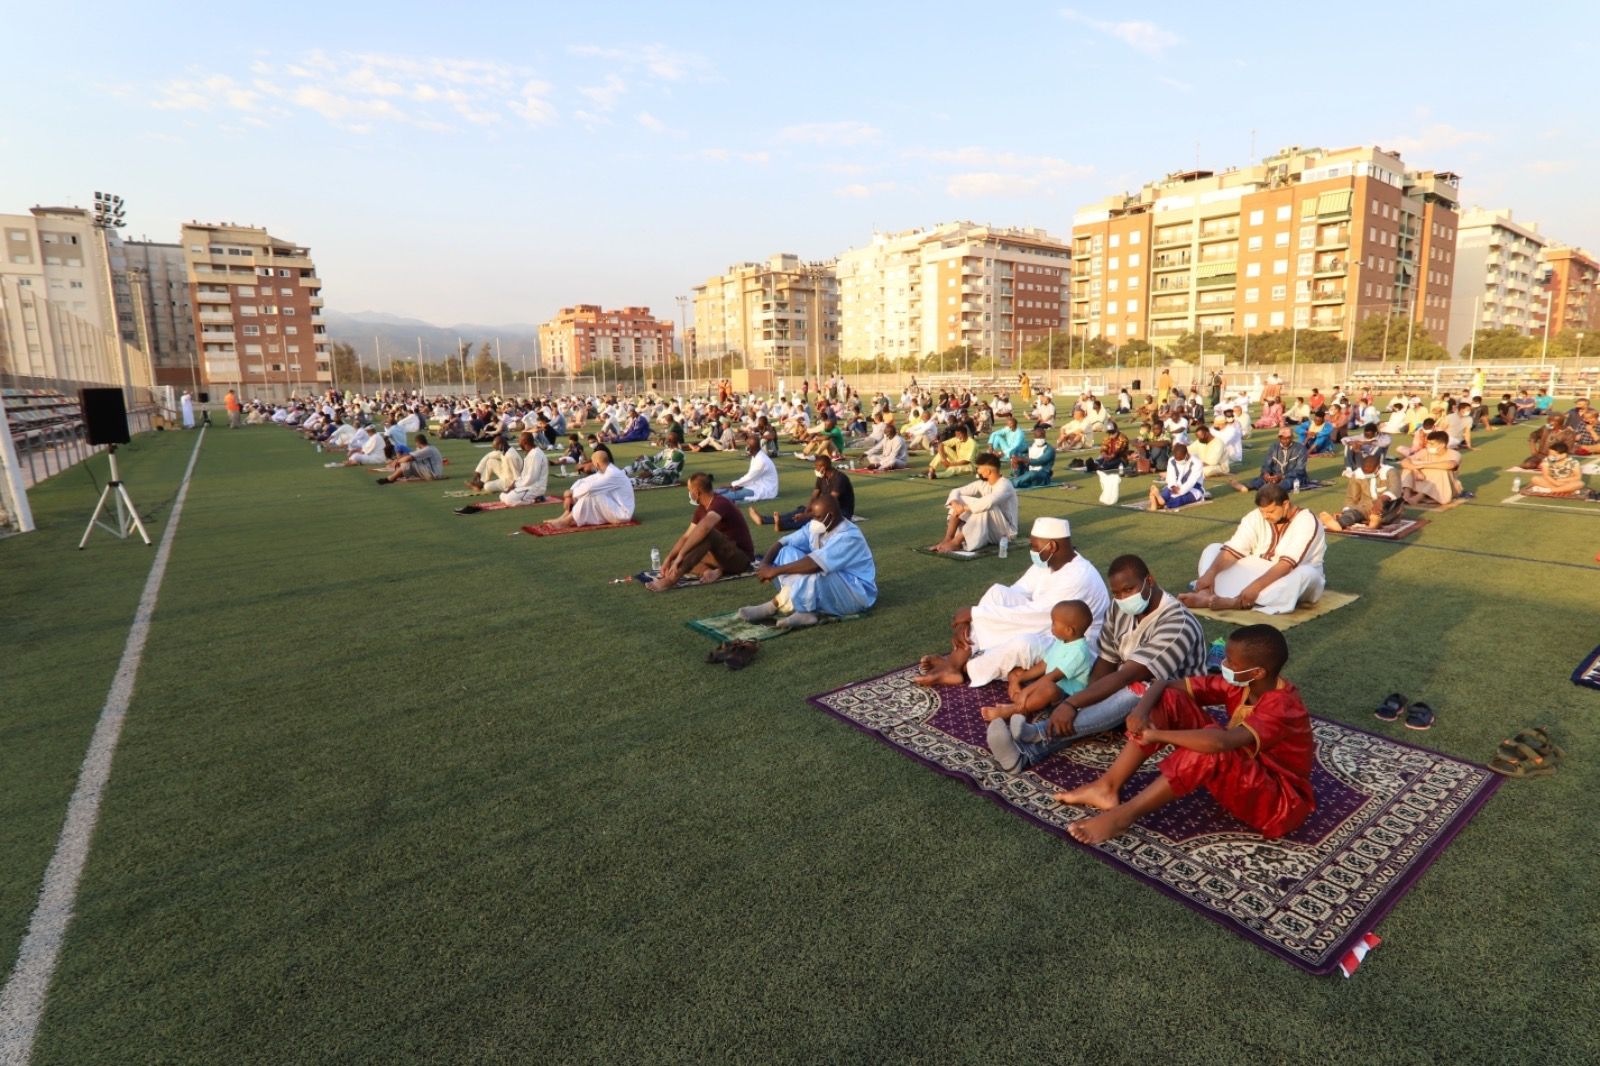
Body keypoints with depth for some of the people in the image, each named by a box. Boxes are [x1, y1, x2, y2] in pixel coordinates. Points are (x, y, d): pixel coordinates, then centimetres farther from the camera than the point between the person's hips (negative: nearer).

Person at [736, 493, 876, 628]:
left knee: (815, 578, -38)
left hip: (856, 592, -8)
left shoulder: (849, 537, -26)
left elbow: (814, 564, -36)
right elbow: (783, 543, -1)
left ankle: (773, 607, -16)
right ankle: (805, 611, -23)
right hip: (825, 581, 8)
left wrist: (775, 570, -32)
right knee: (787, 552, -9)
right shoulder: (816, 527, -1)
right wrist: (764, 564, -20)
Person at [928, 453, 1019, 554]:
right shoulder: (982, 483, 1)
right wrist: (955, 503, -23)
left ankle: (956, 542, -32)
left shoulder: (1004, 485, -20)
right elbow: (956, 491, -1)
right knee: (959, 501, -5)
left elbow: (987, 503, -39)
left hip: (1005, 530, -7)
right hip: (987, 529, 7)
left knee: (985, 507, -35)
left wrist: (965, 508, -31)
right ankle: (947, 540, -19)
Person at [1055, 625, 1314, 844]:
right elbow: (1166, 684, -5)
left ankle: (1122, 816, -28)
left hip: (1280, 801, -8)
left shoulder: (1281, 707, -29)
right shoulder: (1240, 684, -6)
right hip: (1236, 776, 8)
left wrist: (1158, 735, -32)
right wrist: (1140, 712, -25)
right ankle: (1108, 787, -14)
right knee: (1170, 700, -9)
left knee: (1210, 749, -39)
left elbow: (1218, 741, -45)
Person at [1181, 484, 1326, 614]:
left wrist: (1257, 586, -42)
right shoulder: (1256, 517, -6)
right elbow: (1233, 550, -15)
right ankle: (1206, 594, -39)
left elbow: (1287, 564, -31)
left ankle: (1235, 602, -49)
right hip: (1258, 572, 5)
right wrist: (1211, 572, -32)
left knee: (1308, 574, -39)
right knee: (1212, 549, -8)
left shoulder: (1306, 522, -20)